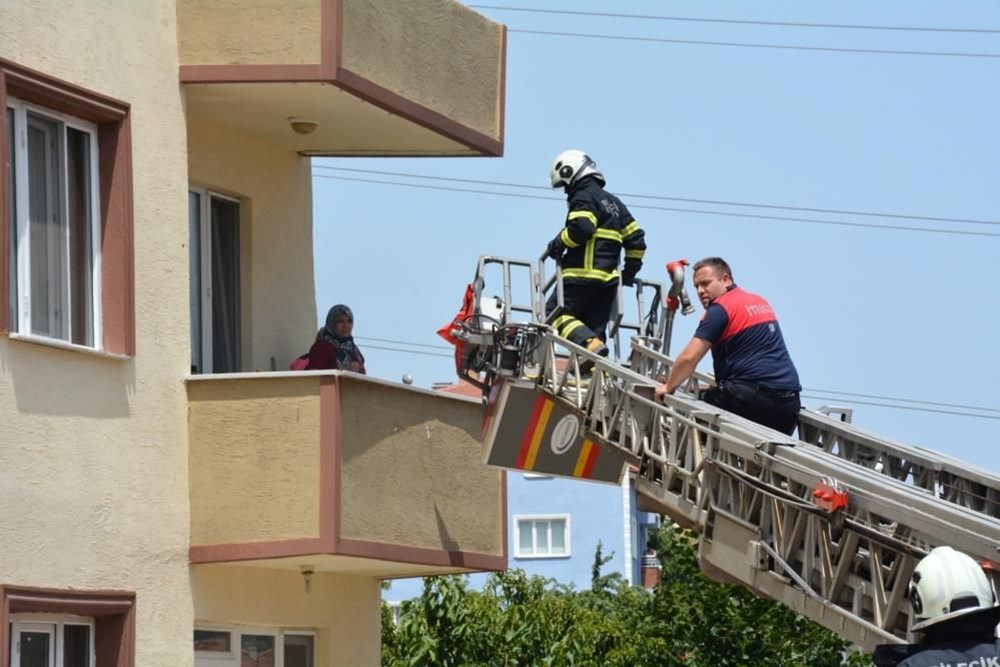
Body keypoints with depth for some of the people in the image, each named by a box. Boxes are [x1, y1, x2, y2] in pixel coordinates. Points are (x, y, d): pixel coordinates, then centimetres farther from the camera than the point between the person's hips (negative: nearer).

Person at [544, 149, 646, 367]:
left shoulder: (584, 197, -3)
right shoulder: (613, 202, 25)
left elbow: (581, 228, -21)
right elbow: (635, 237, 23)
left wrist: (557, 245, -7)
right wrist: (630, 271, 28)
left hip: (583, 273, -9)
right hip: (609, 278, 9)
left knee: (556, 312, -9)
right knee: (595, 328, 8)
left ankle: (590, 344, -32)